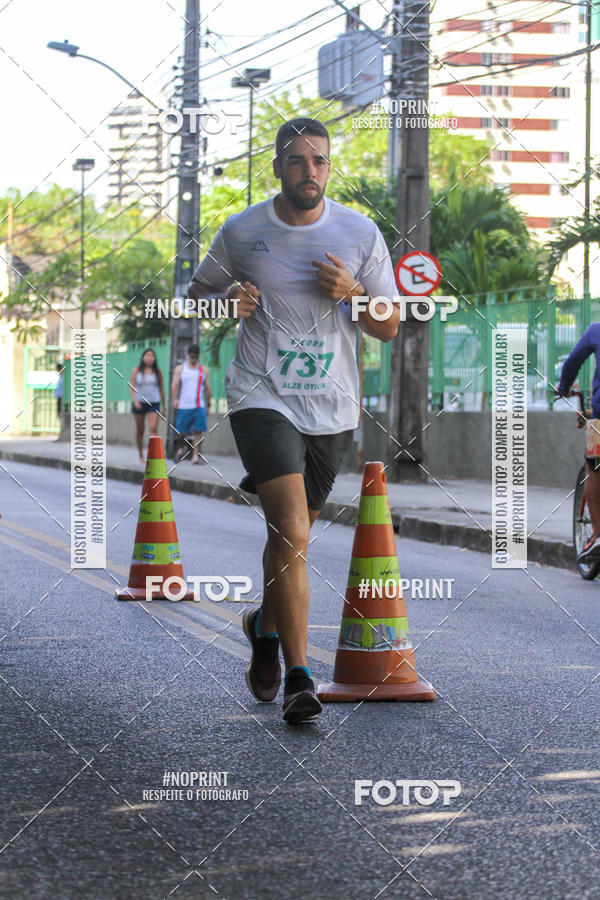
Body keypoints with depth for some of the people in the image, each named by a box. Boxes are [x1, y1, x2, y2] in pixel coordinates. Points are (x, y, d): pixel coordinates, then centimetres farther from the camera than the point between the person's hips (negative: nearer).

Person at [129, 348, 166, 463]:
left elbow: (161, 389, 11)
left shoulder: (157, 372, 6)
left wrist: (164, 406, 11)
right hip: (139, 403, 0)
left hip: (153, 403, 0)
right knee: (140, 430, 7)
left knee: (153, 428, -17)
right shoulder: (137, 370, 3)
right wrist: (135, 400, -16)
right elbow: (131, 386, -1)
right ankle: (141, 455, 21)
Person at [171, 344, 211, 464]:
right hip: (184, 406, -1)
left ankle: (195, 456, -6)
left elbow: (207, 388, 15)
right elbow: (174, 385, -3)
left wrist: (208, 405, 11)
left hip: (199, 407, 1)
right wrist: (175, 399, -18)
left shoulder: (204, 370, 12)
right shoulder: (180, 369, 6)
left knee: (198, 431, -8)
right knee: (181, 432, 3)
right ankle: (182, 449, 31)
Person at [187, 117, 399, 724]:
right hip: (262, 398, -3)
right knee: (291, 531, -19)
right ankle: (298, 677, -18)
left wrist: (353, 293, -14)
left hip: (333, 407, 3)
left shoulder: (362, 234, 2)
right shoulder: (240, 232, 0)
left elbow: (389, 328, 6)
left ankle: (266, 626, 45)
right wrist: (227, 300, -8)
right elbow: (196, 293, 15)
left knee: (292, 535, 16)